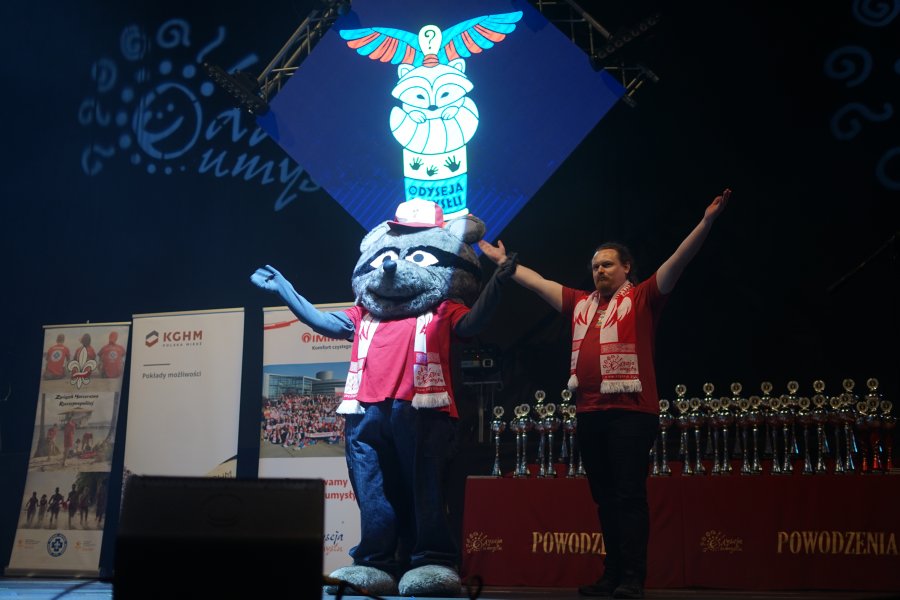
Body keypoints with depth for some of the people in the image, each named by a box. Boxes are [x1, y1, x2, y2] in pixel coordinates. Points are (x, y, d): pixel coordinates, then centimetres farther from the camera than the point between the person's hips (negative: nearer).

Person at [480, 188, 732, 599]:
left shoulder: (642, 298, 3)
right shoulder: (580, 304, 18)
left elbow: (678, 261, -6)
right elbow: (536, 282, 26)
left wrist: (706, 222, -15)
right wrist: (503, 262, 31)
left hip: (631, 411, -6)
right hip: (589, 412, 6)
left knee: (629, 494, -5)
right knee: (604, 496, 10)